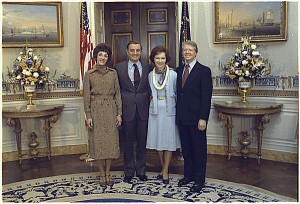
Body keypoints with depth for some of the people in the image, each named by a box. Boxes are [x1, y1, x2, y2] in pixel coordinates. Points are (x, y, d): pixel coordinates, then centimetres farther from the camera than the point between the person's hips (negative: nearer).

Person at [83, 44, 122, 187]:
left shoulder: (113, 73, 7)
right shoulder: (89, 74, 2)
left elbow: (117, 94, 7)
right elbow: (86, 96, 1)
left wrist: (119, 113, 1)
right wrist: (88, 116, -6)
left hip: (110, 110, 2)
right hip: (96, 110, -1)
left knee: (111, 141, 3)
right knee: (98, 142, 2)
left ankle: (108, 174, 18)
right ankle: (102, 174, 18)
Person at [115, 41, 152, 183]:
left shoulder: (148, 68, 5)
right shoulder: (119, 67, 3)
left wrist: (149, 105, 0)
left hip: (143, 110, 1)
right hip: (127, 110, -1)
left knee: (142, 142, 10)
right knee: (128, 143, 8)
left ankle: (141, 171, 25)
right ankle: (128, 171, 23)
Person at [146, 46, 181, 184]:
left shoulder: (173, 74, -4)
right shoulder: (150, 75, 5)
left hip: (169, 112, -3)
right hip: (155, 112, 3)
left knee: (168, 141, 3)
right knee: (158, 141, 9)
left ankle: (166, 170, 17)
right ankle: (163, 167, 27)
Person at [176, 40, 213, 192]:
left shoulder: (204, 71, -6)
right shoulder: (179, 70, 12)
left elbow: (206, 97, -11)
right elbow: (178, 93, 13)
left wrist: (203, 118, -16)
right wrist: (177, 114, 8)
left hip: (196, 118, -6)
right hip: (181, 117, 6)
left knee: (199, 149, 5)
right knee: (186, 148, 15)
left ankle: (199, 180, 18)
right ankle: (188, 175, 31)